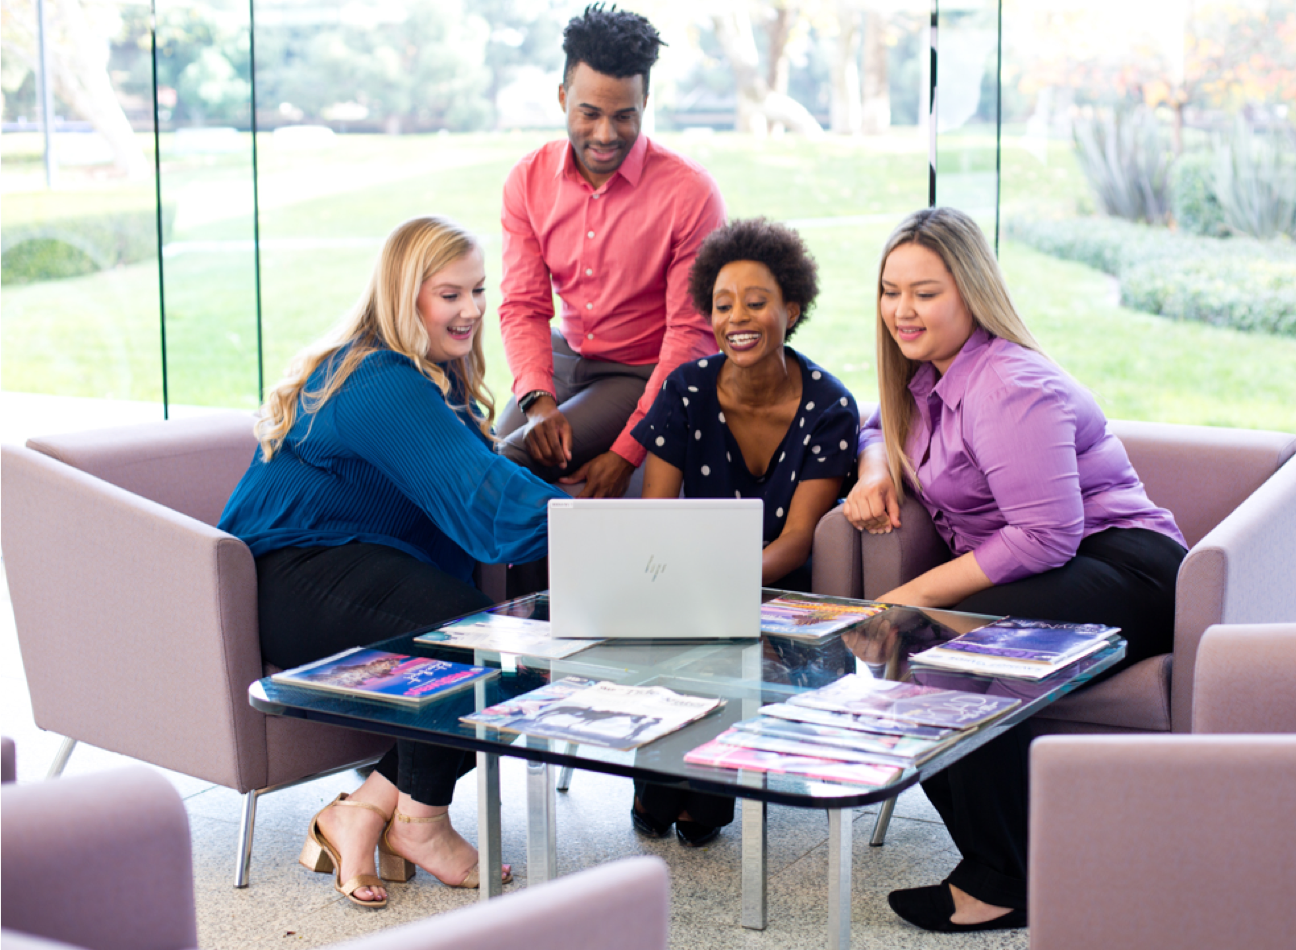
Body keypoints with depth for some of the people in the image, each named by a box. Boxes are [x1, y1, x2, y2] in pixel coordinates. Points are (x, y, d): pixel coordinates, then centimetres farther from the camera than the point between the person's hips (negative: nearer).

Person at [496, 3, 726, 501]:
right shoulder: (529, 181, -3)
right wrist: (538, 400, -24)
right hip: (566, 354, 5)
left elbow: (690, 332, -17)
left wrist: (627, 452, -24)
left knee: (519, 457, -24)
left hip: (644, 374, -5)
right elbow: (523, 306, -3)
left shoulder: (690, 193, -18)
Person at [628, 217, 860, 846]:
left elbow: (797, 538, -19)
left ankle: (704, 799, -7)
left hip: (784, 589, -2)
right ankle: (658, 783, -5)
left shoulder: (829, 407, -13)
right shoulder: (687, 391, -6)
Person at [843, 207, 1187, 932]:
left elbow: (1046, 537, -25)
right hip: (1030, 576, 9)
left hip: (1122, 569, -9)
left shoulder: (1007, 388, -18)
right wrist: (875, 473, 9)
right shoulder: (926, 375, 11)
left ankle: (1000, 885, -20)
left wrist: (919, 595, -23)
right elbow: (882, 426, 34)